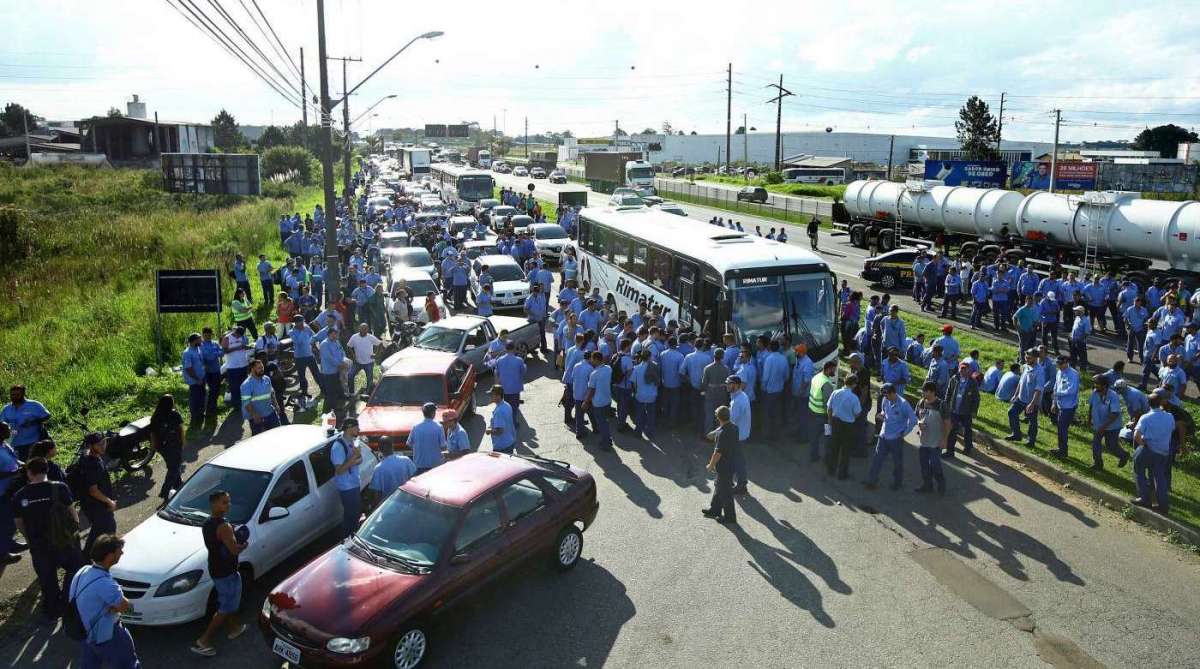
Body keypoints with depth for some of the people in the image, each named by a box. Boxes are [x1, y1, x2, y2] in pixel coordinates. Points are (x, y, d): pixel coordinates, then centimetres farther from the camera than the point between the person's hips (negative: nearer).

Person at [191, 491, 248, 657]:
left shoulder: (206, 524, 2)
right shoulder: (223, 527, -27)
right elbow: (235, 550, -27)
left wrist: (232, 535, 3)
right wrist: (245, 543, -8)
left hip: (214, 570, 9)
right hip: (227, 573, -9)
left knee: (225, 601, 27)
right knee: (225, 609, 4)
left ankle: (233, 628, 43)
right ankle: (203, 642, 6)